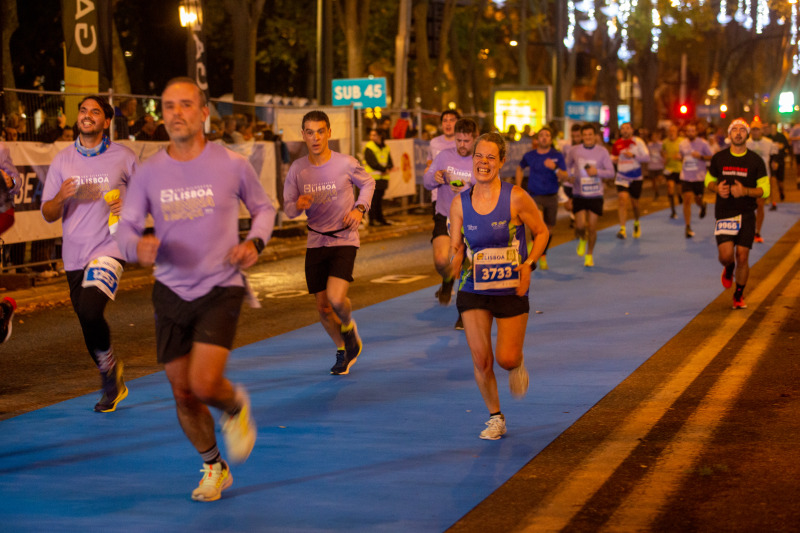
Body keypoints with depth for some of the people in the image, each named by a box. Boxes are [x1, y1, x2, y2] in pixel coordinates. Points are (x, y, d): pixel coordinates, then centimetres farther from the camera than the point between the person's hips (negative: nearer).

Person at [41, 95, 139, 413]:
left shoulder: (123, 157, -1)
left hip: (109, 247, -4)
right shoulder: (62, 160, 5)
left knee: (90, 310, -26)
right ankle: (113, 386, 32)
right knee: (89, 323, 11)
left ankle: (109, 366, 1)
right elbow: (48, 215, 6)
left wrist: (129, 205, -11)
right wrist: (61, 197, -16)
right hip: (75, 255, 4)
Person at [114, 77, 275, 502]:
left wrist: (255, 242, -10)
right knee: (183, 394, 8)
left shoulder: (231, 165, -6)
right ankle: (213, 467, 33)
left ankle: (236, 407, 19)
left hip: (220, 288, -3)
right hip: (171, 291, 3)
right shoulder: (148, 173, -2)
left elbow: (263, 208, 10)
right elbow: (125, 228, -1)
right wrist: (137, 247, -25)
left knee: (204, 383, -19)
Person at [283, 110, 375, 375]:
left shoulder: (347, 164, -10)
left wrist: (359, 208, -6)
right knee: (323, 307, 8)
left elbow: (368, 183, 11)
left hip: (344, 239, -3)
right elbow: (288, 207, 4)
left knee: (336, 297, -22)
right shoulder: (297, 169, -3)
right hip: (315, 242, 3)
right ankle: (343, 351, 35)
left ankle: (348, 326, 14)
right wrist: (298, 205, -20)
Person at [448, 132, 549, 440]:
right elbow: (456, 246, 3)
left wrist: (529, 264, -13)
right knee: (481, 360, -3)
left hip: (511, 290, -2)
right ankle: (495, 418, 19)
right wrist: (456, 261, -19)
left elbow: (542, 232, 1)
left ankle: (517, 365, 35)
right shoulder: (460, 203, -3)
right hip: (473, 291, 2)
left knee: (506, 359, -5)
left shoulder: (516, 198, -11)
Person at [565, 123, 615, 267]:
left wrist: (597, 171, -20)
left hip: (595, 195, 0)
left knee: (592, 227, -1)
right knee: (580, 225, -10)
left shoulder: (602, 151, -3)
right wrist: (570, 176, -3)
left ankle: (589, 255, 20)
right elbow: (567, 166, 17)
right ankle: (582, 239, 26)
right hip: (579, 194, 0)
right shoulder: (574, 151, 0)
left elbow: (611, 172, -3)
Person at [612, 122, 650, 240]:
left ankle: (636, 223, 41)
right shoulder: (617, 143, 4)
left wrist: (633, 156, -22)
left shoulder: (637, 142, -4)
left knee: (635, 203, 11)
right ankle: (622, 229, -19)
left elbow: (647, 157, -9)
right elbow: (613, 156, 20)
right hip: (622, 176, 1)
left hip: (636, 177, -1)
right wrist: (614, 159, -4)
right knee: (623, 200, -17)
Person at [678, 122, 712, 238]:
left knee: (698, 200, 7)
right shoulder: (682, 144, 6)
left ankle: (702, 205, 48)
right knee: (687, 200, -9)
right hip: (686, 177, 2)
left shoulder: (703, 143, -5)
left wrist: (701, 157, -18)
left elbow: (711, 157, -3)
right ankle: (688, 227, -4)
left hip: (699, 177, -2)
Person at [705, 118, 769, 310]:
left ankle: (739, 296, 16)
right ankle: (729, 269, 25)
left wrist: (745, 191, -18)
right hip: (724, 214, 0)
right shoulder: (719, 158, 3)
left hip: (746, 215, 0)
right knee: (726, 255, -13)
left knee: (742, 257, -2)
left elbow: (765, 190, 0)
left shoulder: (755, 160, -1)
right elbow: (709, 180, 16)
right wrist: (717, 188, -7)